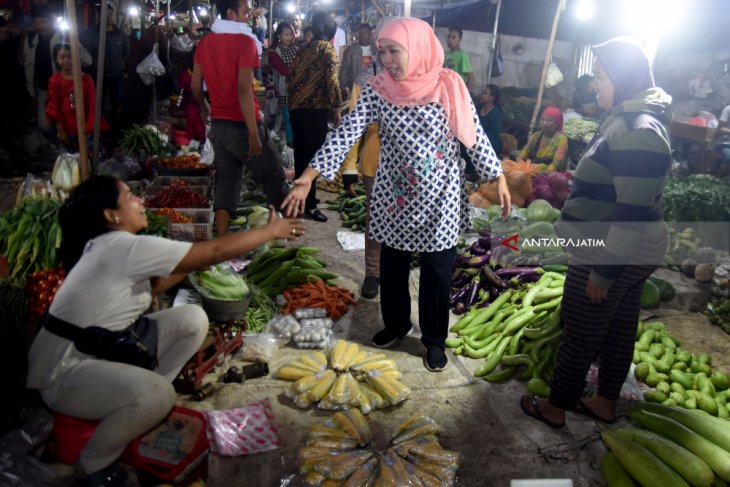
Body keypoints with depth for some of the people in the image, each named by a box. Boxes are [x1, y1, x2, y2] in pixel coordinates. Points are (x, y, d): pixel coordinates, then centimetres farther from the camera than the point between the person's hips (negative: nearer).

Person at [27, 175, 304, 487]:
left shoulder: (110, 246, 4)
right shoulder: (126, 246, -25)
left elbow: (153, 286, 14)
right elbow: (215, 252, -24)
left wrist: (195, 259, 5)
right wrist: (271, 231, -14)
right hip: (65, 372, -9)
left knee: (193, 319, -1)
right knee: (156, 395, -36)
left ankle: (139, 408, 11)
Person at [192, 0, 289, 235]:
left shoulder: (204, 43, 8)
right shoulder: (244, 41, -12)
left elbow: (195, 85, 13)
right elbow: (244, 90, -20)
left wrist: (204, 108, 33)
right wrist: (253, 133, -20)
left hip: (219, 125, 7)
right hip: (242, 125, -6)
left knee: (226, 183, 10)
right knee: (274, 177, 9)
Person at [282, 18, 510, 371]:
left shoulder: (450, 86, -10)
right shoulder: (377, 90, -9)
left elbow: (475, 137, -2)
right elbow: (345, 134, -16)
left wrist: (499, 177, 0)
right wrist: (308, 177, -25)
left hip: (440, 199, -1)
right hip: (395, 196, 2)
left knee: (437, 273, 10)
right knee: (392, 268, 17)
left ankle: (434, 339, 32)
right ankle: (395, 325, 42)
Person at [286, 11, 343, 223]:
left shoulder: (303, 48, 15)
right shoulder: (327, 48, -4)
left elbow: (291, 76, 16)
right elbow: (332, 80, -13)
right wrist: (336, 108, -8)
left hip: (296, 107, 7)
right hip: (315, 108, -7)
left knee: (301, 153, 15)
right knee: (313, 156, -3)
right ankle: (308, 204, -2)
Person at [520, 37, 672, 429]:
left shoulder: (637, 132, -25)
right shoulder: (631, 119, 8)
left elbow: (633, 213, -27)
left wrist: (604, 272, -22)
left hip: (613, 255, -10)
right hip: (631, 253, 10)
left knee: (580, 336, 7)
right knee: (618, 330, 21)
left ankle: (555, 408, 25)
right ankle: (605, 403, 38)